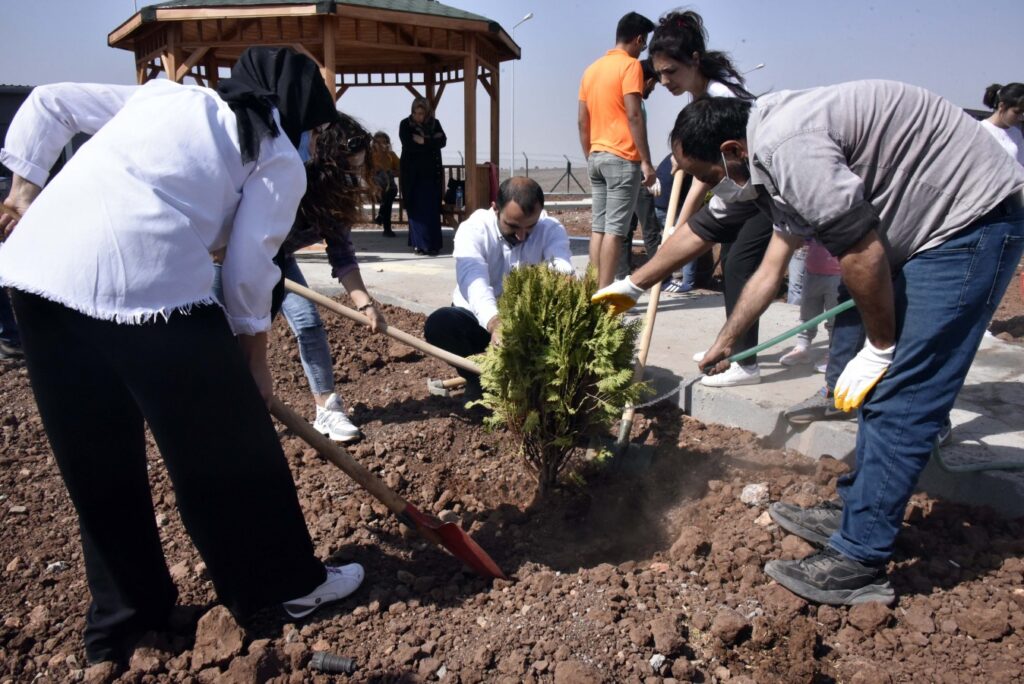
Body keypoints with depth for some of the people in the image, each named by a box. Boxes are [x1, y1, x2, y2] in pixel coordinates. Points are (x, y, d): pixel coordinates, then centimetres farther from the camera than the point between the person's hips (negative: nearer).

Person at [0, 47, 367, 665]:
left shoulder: (162, 93, 27)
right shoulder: (280, 161, 9)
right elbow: (247, 269, 1)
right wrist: (254, 358, 13)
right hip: (149, 285, -6)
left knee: (96, 460, 17)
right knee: (231, 446, 11)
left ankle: (123, 618, 34)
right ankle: (292, 582, 29)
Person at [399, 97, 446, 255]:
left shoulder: (435, 123, 7)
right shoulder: (405, 124, 0)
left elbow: (442, 141, -6)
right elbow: (408, 145, -14)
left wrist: (424, 141, -15)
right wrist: (432, 141, -10)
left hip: (431, 173, 1)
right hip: (412, 173, -1)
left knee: (431, 209, -2)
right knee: (415, 209, -2)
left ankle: (432, 245, -1)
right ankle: (419, 244, 4)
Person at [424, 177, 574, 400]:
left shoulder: (551, 230, -15)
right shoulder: (473, 229, -21)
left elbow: (564, 272, -34)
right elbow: (474, 281, -39)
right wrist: (495, 323, -60)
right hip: (478, 318, -1)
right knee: (439, 323, -32)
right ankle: (477, 379, -5)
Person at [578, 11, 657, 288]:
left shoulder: (592, 69, 16)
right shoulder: (630, 65, -5)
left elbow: (582, 121, 16)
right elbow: (633, 116, -14)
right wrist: (646, 161, -13)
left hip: (597, 157, 8)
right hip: (622, 158, -7)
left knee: (598, 228, 7)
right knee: (614, 230, -8)